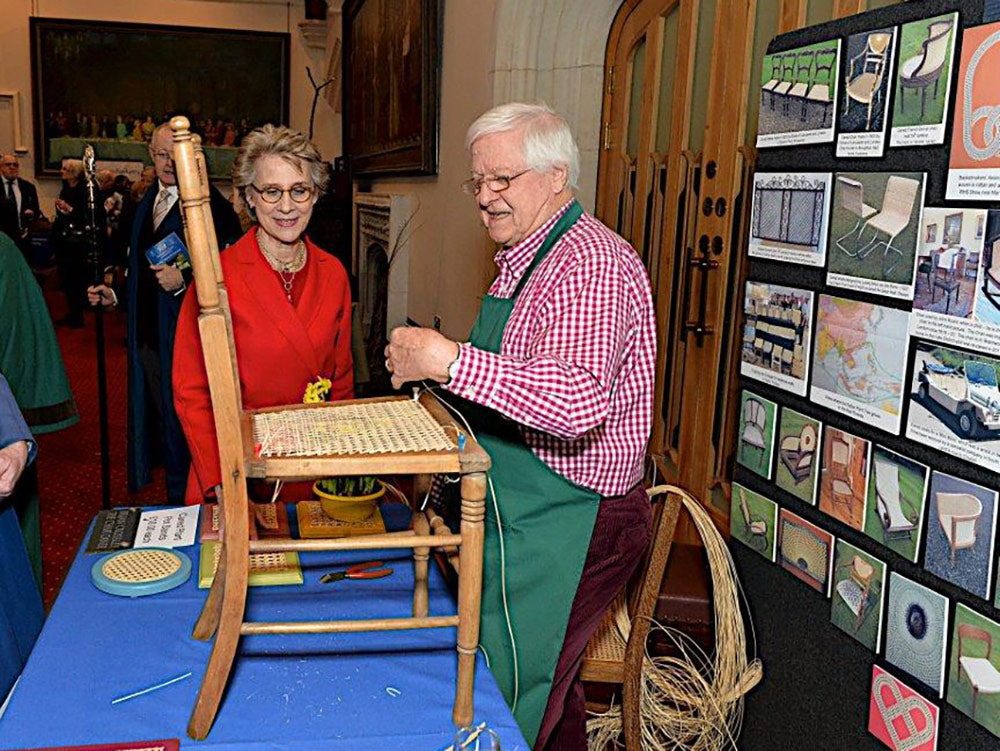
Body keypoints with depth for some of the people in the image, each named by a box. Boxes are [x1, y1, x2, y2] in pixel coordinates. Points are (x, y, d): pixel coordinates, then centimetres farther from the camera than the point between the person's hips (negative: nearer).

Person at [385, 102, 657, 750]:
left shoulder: (590, 261, -20)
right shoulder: (523, 260, 14)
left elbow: (581, 401, -36)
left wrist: (453, 361, -34)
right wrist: (426, 371, 11)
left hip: (569, 523, -10)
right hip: (522, 514, 10)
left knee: (511, 697, 0)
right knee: (551, 685, 22)